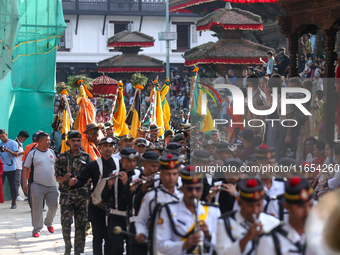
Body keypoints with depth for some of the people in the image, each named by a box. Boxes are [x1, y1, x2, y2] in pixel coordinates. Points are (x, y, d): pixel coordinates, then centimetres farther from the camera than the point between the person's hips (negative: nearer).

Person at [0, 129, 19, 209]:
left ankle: (14, 202, 12)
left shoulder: (13, 143, -3)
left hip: (11, 168, -3)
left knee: (12, 185, 3)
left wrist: (8, 150, -25)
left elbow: (16, 154, -10)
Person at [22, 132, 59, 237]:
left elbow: (56, 166, 22)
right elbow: (25, 168, -2)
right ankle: (37, 229, 5)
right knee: (37, 208, -3)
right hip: (37, 185, -4)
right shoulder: (32, 153, -3)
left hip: (52, 185, 4)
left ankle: (49, 223, 30)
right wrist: (24, 182, -9)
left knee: (54, 206, 5)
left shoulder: (51, 152, 11)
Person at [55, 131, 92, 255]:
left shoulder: (86, 157, 7)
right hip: (66, 194, -1)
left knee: (81, 224, 3)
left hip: (82, 195, 1)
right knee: (66, 222, -10)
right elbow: (57, 177, 6)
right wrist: (64, 178, -15)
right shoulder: (62, 157, 5)